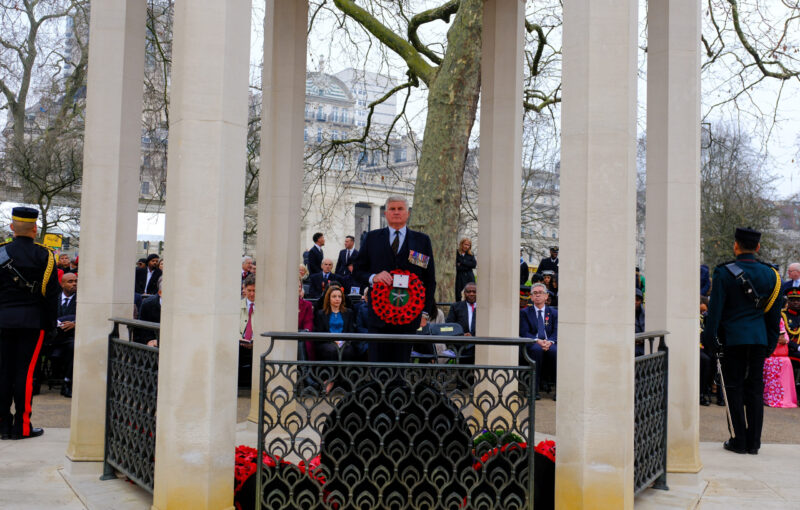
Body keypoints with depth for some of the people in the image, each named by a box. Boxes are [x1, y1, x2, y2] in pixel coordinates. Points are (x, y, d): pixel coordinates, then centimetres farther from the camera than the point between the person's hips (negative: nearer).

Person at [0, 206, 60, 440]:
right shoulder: (44, 255, -3)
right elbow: (51, 293, -2)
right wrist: (51, 322, 7)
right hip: (32, 320, -2)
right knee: (25, 371, 0)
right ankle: (22, 426, 4)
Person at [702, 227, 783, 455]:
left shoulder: (724, 273, -8)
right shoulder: (771, 274, 6)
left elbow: (715, 309, -8)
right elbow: (774, 313, 12)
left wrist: (710, 339, -1)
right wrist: (771, 343, 19)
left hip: (734, 338, -4)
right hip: (759, 338, 4)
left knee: (734, 388, 3)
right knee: (755, 388, 9)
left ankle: (739, 441, 5)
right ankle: (754, 442, 12)